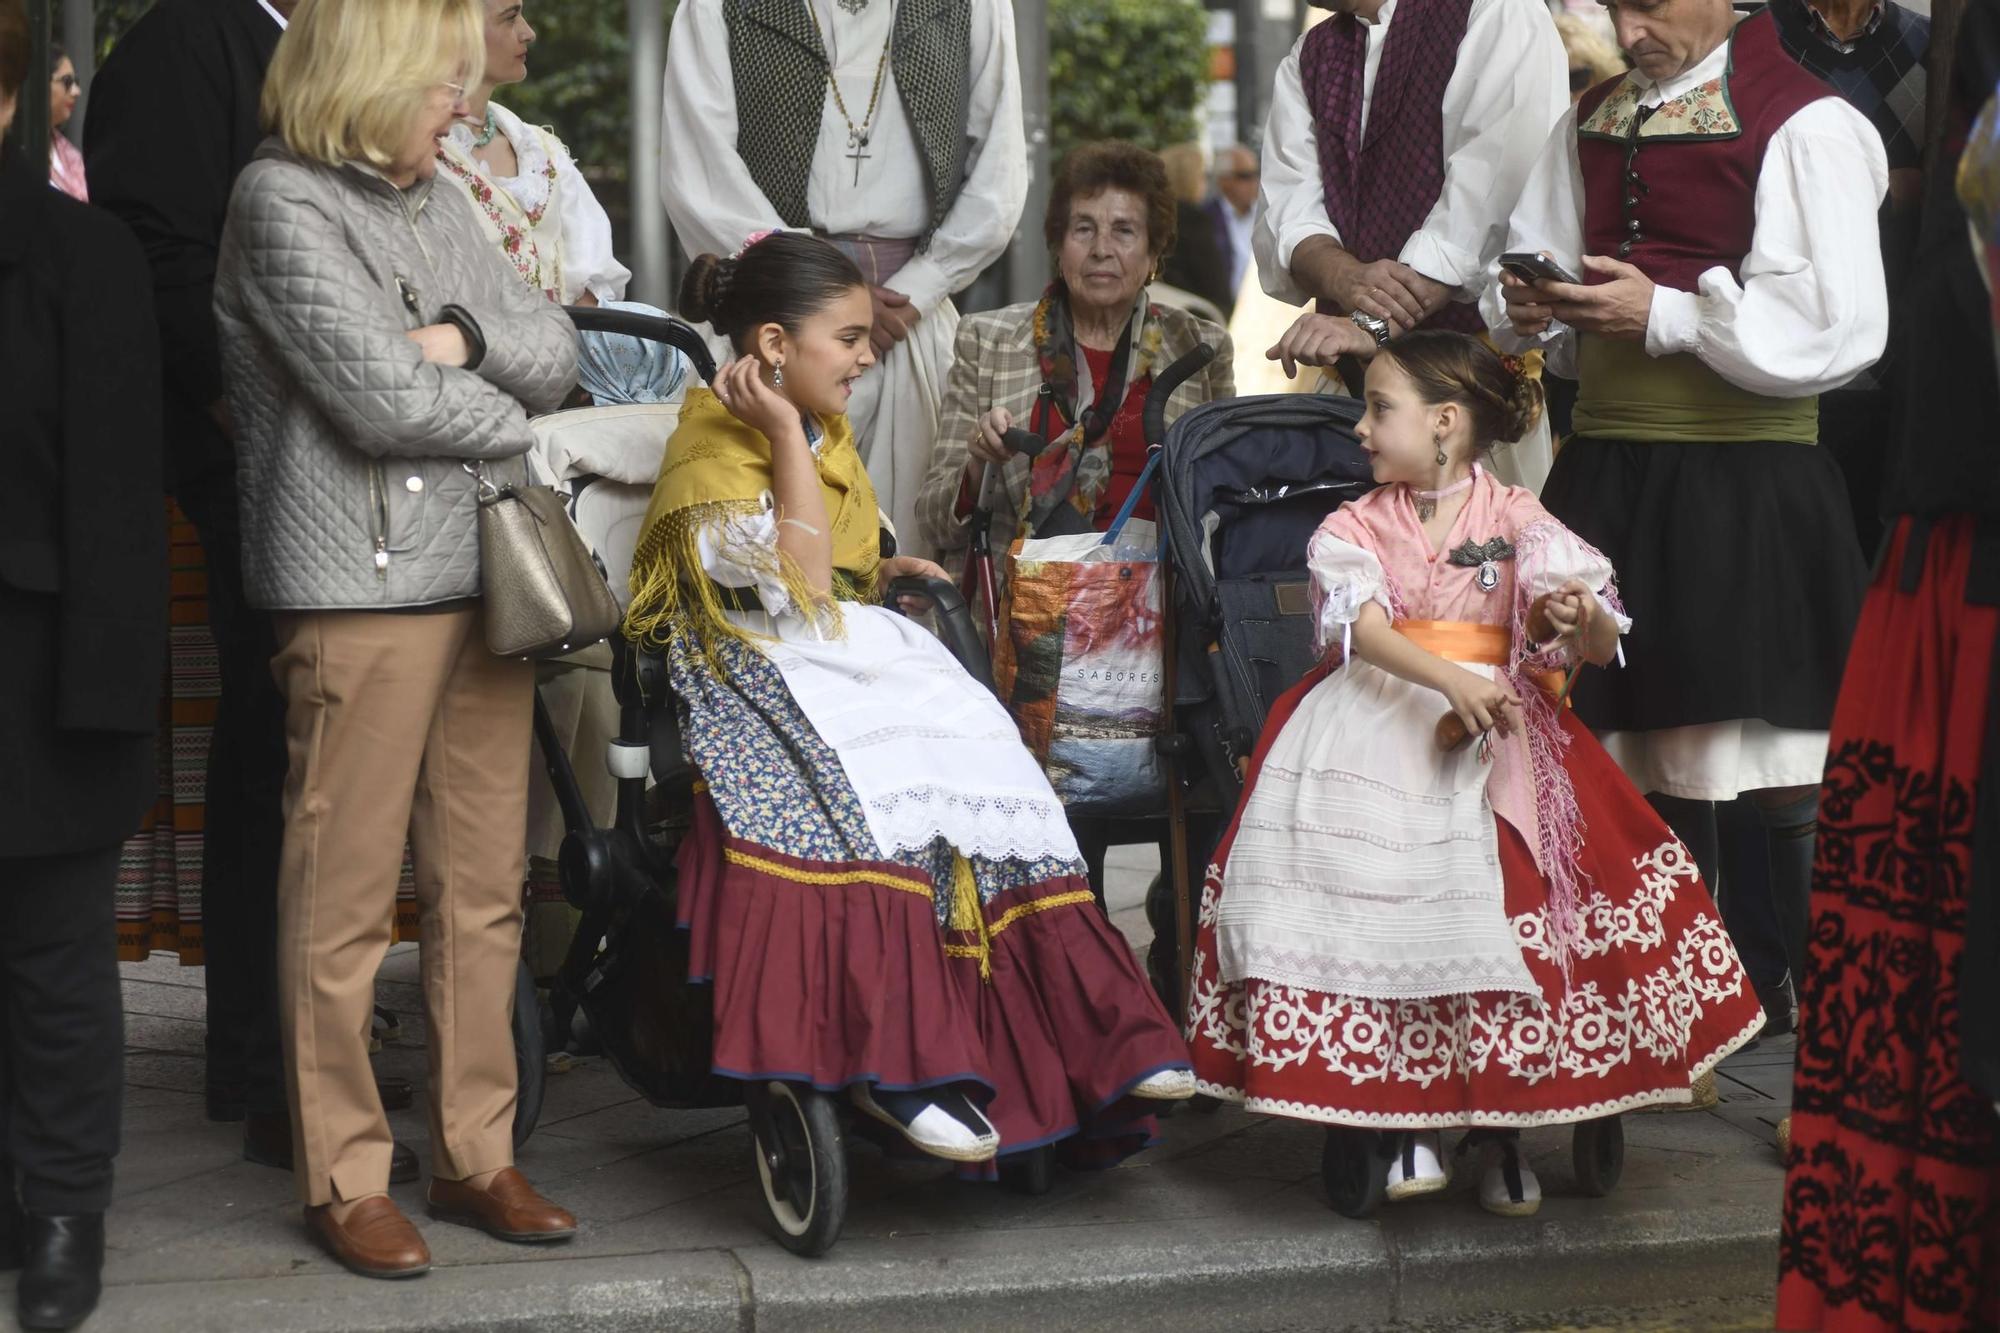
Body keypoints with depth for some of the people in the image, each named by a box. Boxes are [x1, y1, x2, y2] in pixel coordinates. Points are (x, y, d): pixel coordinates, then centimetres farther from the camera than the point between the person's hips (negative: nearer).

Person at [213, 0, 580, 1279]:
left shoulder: (438, 200, 18)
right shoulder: (283, 199, -5)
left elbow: (558, 353, 14)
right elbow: (379, 395, -13)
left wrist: (464, 338, -6)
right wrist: (513, 421, 2)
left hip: (482, 574, 7)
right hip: (357, 585, -7)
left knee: (485, 888, 9)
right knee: (345, 898, -2)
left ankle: (477, 1153, 18)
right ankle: (345, 1179, 8)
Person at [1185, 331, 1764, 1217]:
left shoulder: (1517, 522, 7)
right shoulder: (1354, 528, 9)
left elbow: (1601, 645, -1)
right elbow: (1363, 627, -12)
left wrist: (1582, 621, -27)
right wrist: (1450, 680, -30)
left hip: (1499, 729, -1)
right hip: (1379, 725, 1)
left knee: (1511, 891, -22)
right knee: (1375, 892, -23)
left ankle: (1503, 1121, -6)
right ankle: (1408, 1119, -11)